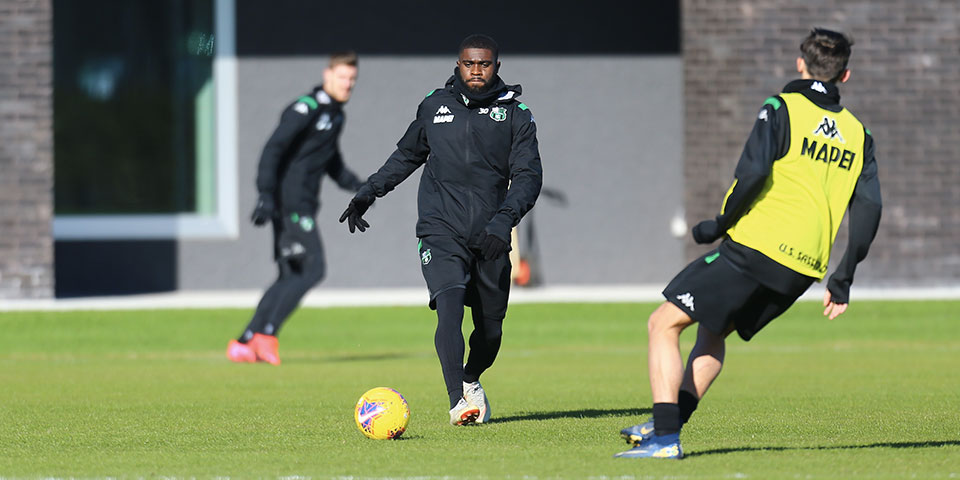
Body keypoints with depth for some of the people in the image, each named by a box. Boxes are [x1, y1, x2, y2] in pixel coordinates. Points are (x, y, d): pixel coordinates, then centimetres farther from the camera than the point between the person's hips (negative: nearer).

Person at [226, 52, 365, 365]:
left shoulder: (335, 115, 17)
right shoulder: (306, 109, -12)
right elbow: (274, 149, -19)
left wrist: (356, 185, 15)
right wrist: (266, 196, -27)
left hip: (303, 206, 9)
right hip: (290, 204, -9)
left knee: (291, 278, 7)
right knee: (312, 269, -15)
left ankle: (245, 343, 9)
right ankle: (266, 334, -13)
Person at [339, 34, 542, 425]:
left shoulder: (515, 115, 5)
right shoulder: (435, 106, 10)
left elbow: (528, 175, -2)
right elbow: (407, 155, 25)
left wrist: (504, 219, -18)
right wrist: (368, 194, 21)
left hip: (490, 239, 1)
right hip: (442, 232, -1)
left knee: (490, 327, 8)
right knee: (449, 309, -22)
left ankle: (471, 380, 39)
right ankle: (458, 402, -28)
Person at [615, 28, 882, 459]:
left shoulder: (781, 109, 0)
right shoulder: (857, 134, 16)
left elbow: (754, 173, -15)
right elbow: (869, 208, 9)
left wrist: (720, 225, -3)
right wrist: (842, 280, 13)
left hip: (755, 246, -6)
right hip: (803, 268, 7)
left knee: (664, 324, 1)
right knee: (712, 332, 26)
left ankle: (665, 436, -11)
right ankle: (669, 425, 17)